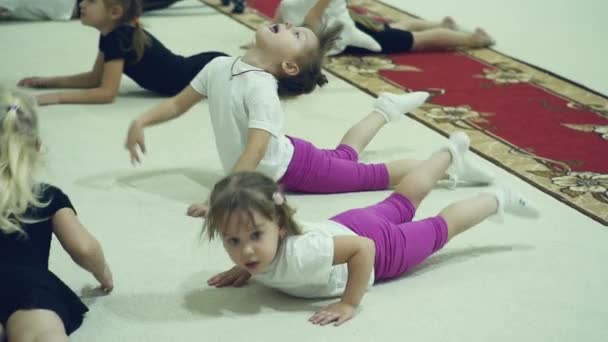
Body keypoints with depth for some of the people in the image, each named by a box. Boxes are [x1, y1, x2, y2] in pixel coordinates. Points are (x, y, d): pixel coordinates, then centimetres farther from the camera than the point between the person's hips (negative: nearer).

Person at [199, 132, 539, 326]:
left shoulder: (298, 256, -46)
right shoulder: (254, 250, -25)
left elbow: (363, 248, -42)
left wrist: (350, 304, -41)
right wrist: (242, 270, -8)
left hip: (378, 244, -7)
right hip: (344, 225, 7)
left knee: (437, 229, 18)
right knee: (401, 205, 31)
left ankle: (498, 200, 41)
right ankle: (451, 152, 56)